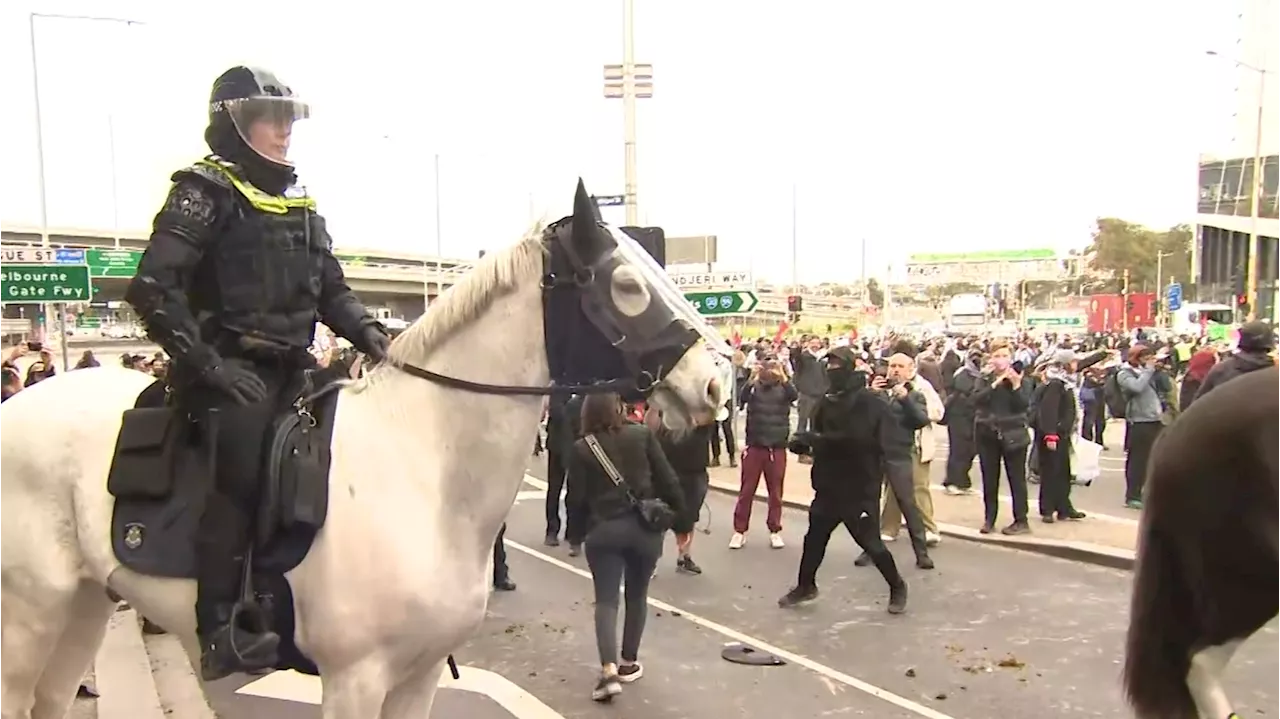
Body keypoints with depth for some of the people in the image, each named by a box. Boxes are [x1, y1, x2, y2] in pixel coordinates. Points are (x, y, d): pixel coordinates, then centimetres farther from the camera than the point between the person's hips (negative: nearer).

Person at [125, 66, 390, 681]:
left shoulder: (299, 204, 17)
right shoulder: (206, 192, -4)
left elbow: (331, 290, 19)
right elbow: (153, 290, -13)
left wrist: (366, 331, 0)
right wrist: (207, 362, -19)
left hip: (290, 368, 7)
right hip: (230, 369, -7)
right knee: (242, 467, -22)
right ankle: (222, 629, -15)